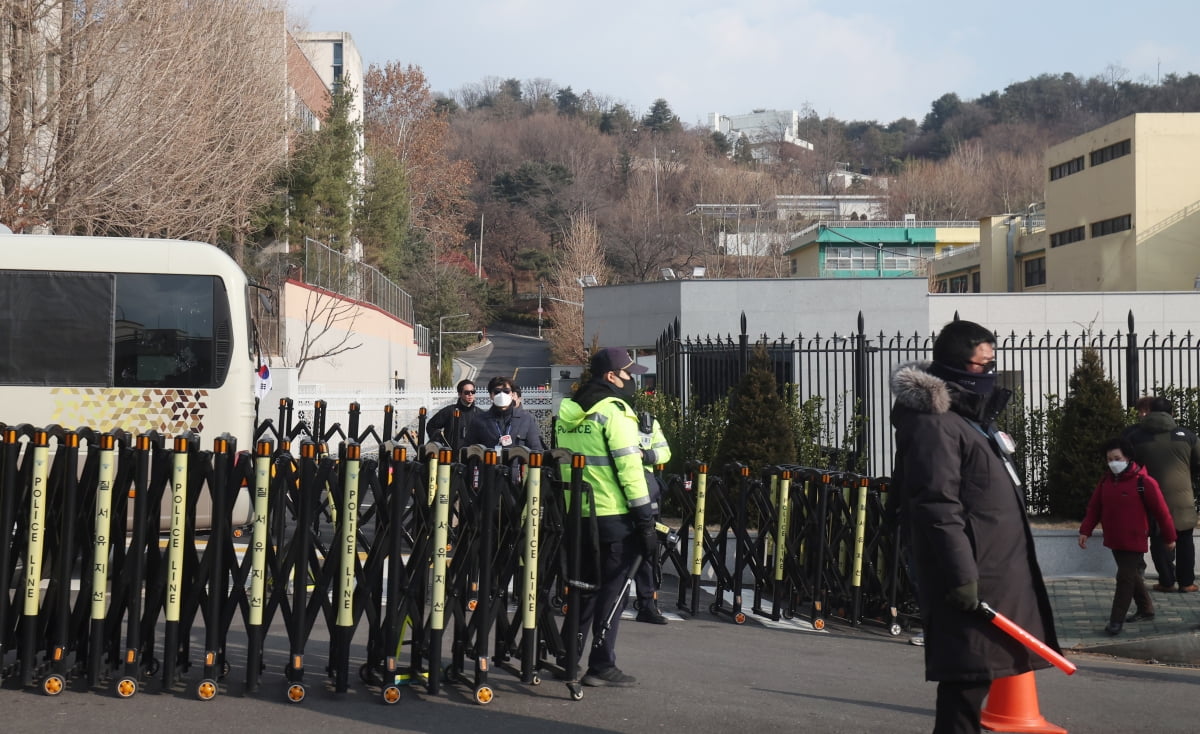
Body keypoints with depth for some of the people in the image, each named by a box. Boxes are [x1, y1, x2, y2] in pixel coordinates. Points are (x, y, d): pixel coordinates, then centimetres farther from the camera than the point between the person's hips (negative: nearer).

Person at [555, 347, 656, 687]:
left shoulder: (568, 410, 12)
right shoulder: (614, 410, -12)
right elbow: (629, 467, -17)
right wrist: (645, 519, -15)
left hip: (576, 514, 7)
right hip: (614, 516, -7)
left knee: (584, 586, 18)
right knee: (612, 590, 0)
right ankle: (601, 667, 2)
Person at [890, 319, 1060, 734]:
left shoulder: (971, 417, 19)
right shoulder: (934, 425, -16)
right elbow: (937, 507, -23)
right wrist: (961, 574, -25)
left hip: (992, 570, 10)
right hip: (971, 576, -10)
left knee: (974, 675, 14)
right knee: (968, 676, -9)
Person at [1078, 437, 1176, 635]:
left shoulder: (1143, 482, -15)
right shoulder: (1105, 481, 4)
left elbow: (1161, 511, -8)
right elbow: (1094, 508, 8)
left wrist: (1170, 537, -2)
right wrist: (1085, 531, -1)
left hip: (1134, 542, -6)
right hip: (1114, 541, 6)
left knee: (1125, 578, -9)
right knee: (1132, 576, 18)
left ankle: (1116, 620, -6)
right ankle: (1146, 609, 35)